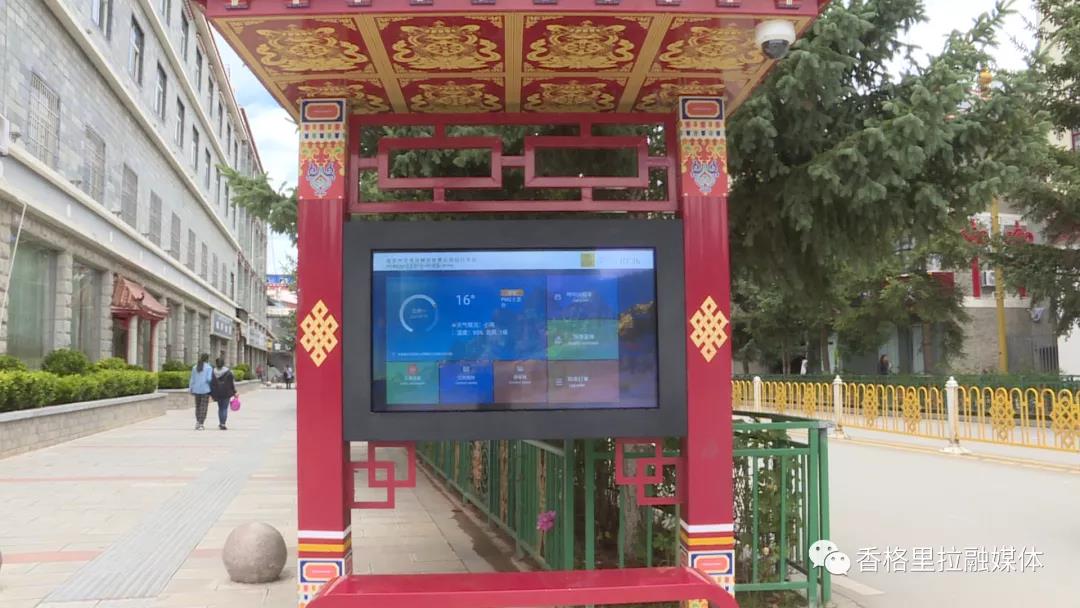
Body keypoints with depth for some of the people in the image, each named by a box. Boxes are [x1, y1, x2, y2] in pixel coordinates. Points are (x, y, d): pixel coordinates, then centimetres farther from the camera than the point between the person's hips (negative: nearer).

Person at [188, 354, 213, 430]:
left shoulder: (195, 367, 6)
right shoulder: (208, 367, -7)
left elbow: (192, 379, 7)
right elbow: (209, 379, -14)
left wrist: (190, 389, 14)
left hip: (196, 389, 4)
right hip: (205, 390, -4)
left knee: (197, 406, 18)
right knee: (203, 407, -1)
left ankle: (197, 422, 18)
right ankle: (200, 424, -6)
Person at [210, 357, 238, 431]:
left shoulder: (213, 372, 0)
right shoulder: (228, 372, -5)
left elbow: (210, 383, 1)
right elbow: (232, 382, -2)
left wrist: (211, 393, 8)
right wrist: (234, 392, 6)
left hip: (217, 393, 2)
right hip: (226, 393, -2)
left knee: (220, 408, 17)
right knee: (225, 408, 0)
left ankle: (221, 423, 21)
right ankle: (223, 424, -10)